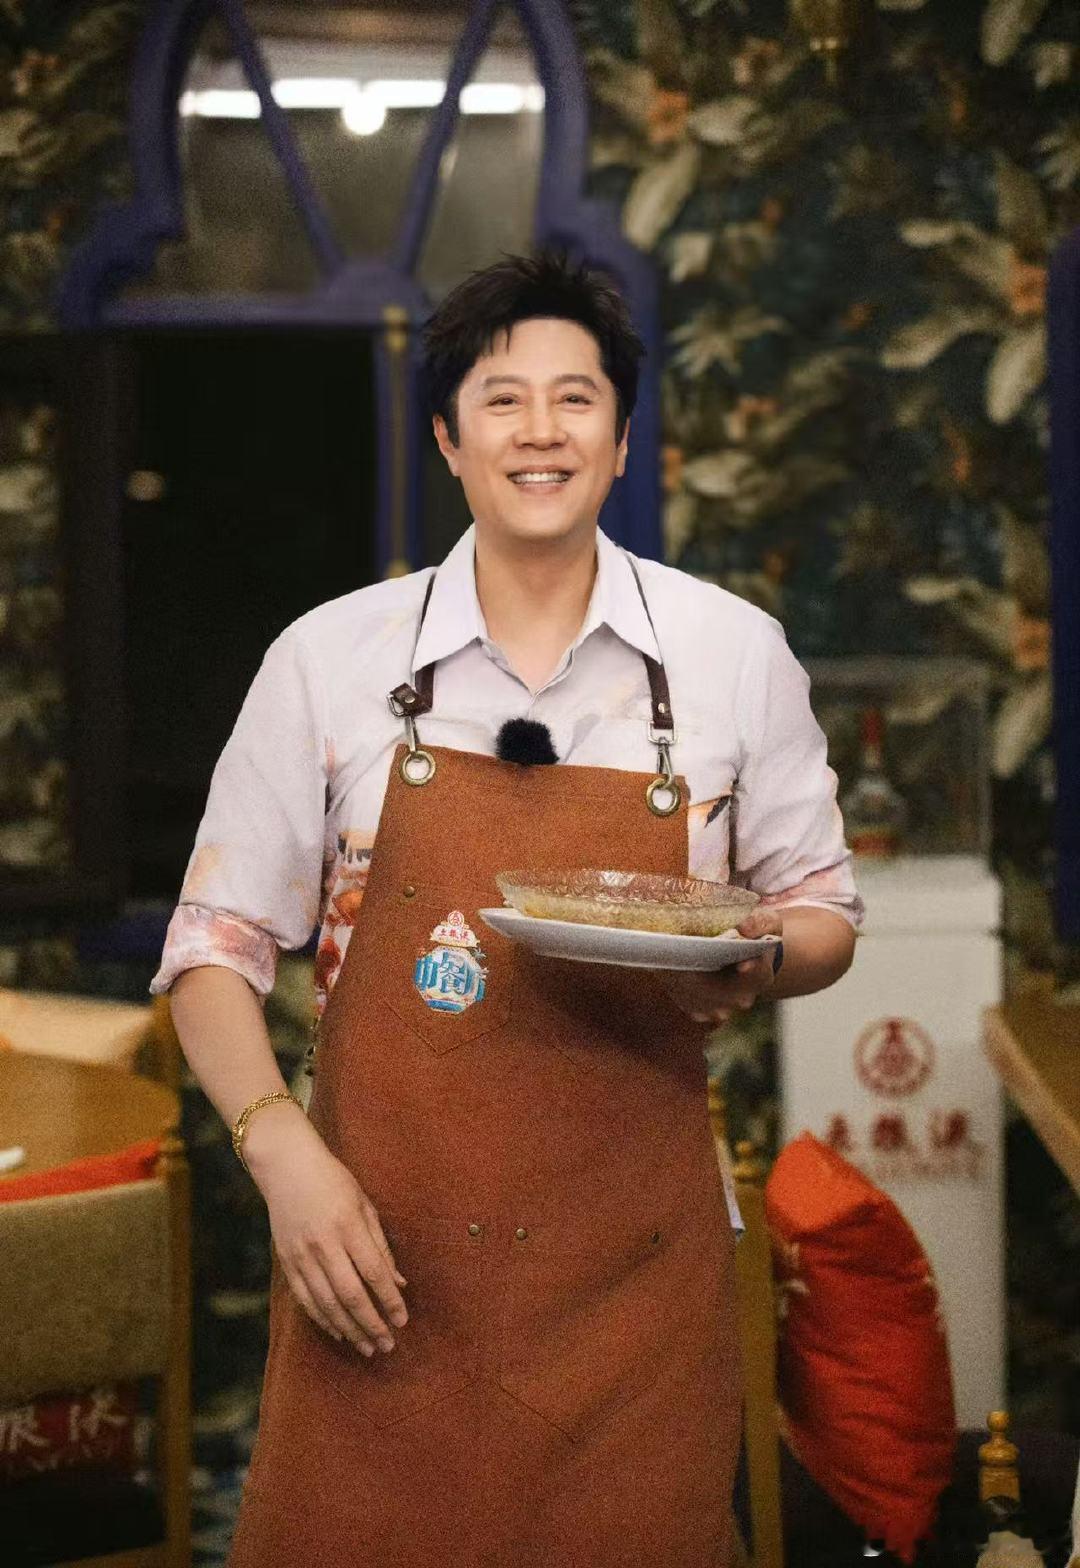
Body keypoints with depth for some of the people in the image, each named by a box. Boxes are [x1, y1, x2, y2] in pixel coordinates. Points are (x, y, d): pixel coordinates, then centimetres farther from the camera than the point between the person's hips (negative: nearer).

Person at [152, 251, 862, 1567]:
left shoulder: (734, 653, 1)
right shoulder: (329, 658, 0)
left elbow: (823, 912, 12)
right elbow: (217, 943, 5)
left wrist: (753, 960, -10)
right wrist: (281, 1150, -10)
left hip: (630, 1266, 1)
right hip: (382, 1263, 0)